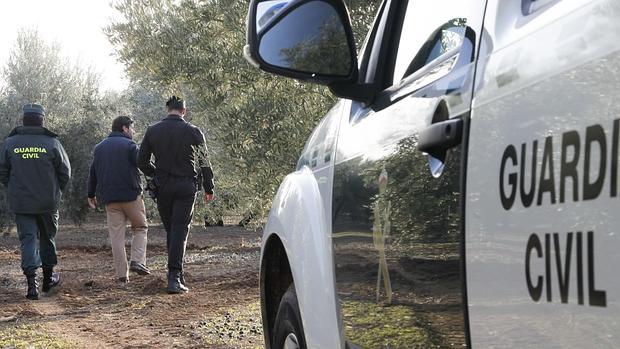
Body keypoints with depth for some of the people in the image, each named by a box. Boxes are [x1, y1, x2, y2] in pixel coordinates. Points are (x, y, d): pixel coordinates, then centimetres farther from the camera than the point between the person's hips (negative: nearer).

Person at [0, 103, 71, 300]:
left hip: (20, 203, 0)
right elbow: (65, 172, -2)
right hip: (48, 202, 0)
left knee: (27, 239, 3)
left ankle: (32, 282, -9)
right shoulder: (52, 143, -7)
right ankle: (48, 278, 28)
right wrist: (56, 191, 14)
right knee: (47, 238, 17)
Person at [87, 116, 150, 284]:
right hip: (131, 195, -5)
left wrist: (91, 194, 29)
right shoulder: (129, 145, -4)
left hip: (109, 199, 5)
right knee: (140, 228, 11)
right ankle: (137, 261, -7)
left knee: (116, 236, 5)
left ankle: (122, 274, 2)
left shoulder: (99, 147, 16)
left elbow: (93, 173, 21)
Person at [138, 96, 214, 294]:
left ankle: (177, 276, 18)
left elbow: (142, 161, 7)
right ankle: (174, 277, -14)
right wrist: (209, 188, 10)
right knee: (180, 229, -4)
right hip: (186, 187, -3)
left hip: (162, 187, 3)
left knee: (170, 230, 14)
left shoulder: (153, 131, 3)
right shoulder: (193, 132, -3)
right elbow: (204, 162, 1)